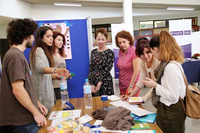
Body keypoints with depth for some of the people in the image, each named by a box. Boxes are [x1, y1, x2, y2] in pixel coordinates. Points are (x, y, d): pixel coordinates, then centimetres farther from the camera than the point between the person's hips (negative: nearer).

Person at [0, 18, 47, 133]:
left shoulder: (17, 54, 12)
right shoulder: (16, 56, -18)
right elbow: (18, 90, -24)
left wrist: (37, 103, 14)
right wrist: (36, 112, -18)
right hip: (23, 119, -9)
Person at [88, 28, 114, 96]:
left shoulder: (110, 52, -6)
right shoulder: (93, 52, 8)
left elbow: (107, 70, -10)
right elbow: (91, 69, 5)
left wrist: (100, 82, -14)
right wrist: (92, 84, -4)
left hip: (105, 83, -4)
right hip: (93, 82, 4)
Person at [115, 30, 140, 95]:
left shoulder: (134, 51, -15)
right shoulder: (120, 51, 5)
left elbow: (136, 71, -17)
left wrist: (131, 86, -14)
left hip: (132, 84, -6)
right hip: (122, 85, 6)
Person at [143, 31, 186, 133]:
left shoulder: (171, 67, -27)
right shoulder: (166, 63, 1)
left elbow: (173, 96, -25)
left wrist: (155, 85, -16)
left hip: (171, 114, -8)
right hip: (165, 108, 8)